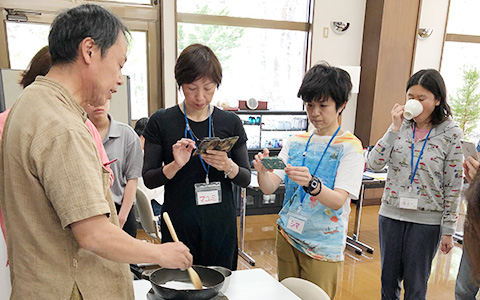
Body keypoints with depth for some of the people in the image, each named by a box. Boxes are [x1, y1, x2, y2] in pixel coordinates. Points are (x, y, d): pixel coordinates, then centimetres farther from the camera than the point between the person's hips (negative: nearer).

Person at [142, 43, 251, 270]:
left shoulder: (230, 122, 1)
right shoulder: (161, 122, -3)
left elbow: (246, 179, 4)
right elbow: (149, 180, -2)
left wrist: (228, 166, -17)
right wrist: (175, 165, -20)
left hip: (221, 224, 2)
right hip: (178, 225, -1)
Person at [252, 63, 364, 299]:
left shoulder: (349, 146, -10)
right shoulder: (295, 142, 2)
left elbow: (338, 200, -20)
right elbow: (269, 188, -5)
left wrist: (311, 183, -39)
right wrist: (262, 171, -27)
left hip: (323, 247, -4)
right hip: (287, 236, 4)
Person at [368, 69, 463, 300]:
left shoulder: (451, 134, -7)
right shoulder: (401, 127, -1)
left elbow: (453, 187, -5)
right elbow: (374, 164, -11)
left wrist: (448, 230, -4)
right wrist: (394, 128, -17)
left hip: (427, 220, -2)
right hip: (391, 214, 3)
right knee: (388, 279, 17)